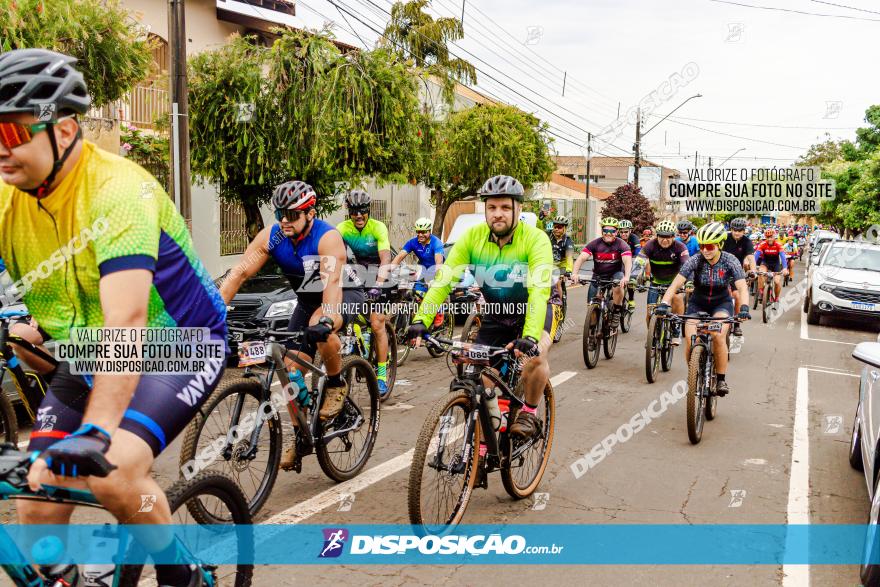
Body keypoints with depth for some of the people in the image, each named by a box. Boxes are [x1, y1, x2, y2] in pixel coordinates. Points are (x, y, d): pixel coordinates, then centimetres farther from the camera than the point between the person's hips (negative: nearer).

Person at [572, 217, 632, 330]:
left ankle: (617, 312, -14)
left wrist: (626, 277, -49)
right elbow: (581, 258, -23)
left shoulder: (621, 245, -15)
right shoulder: (595, 243, -12)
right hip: (598, 275, 2)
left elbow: (628, 261, -30)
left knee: (618, 285, -36)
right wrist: (574, 274, -41)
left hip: (615, 274, -2)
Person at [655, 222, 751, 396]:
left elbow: (742, 287, -25)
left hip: (721, 303, -1)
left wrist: (744, 308, -44)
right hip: (697, 303, 1)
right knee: (690, 340, -19)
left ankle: (721, 379, -11)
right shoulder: (695, 261, -18)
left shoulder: (730, 261, -18)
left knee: (718, 336, -28)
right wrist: (664, 303, -41)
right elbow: (676, 284, -25)